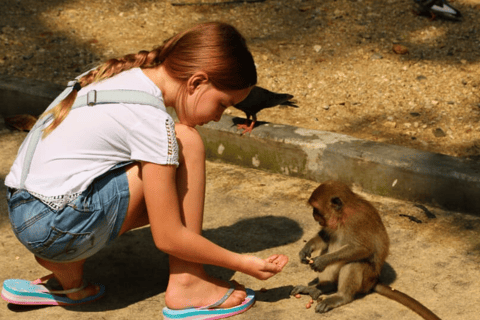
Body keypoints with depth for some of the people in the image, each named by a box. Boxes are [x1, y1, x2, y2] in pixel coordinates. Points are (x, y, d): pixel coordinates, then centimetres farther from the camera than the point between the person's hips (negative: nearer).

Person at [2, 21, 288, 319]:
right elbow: (168, 238, -12)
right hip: (59, 226, -9)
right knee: (187, 143, -7)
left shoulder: (120, 73, 9)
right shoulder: (153, 119, -16)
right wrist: (243, 263, -2)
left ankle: (67, 273, 12)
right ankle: (187, 283, -2)